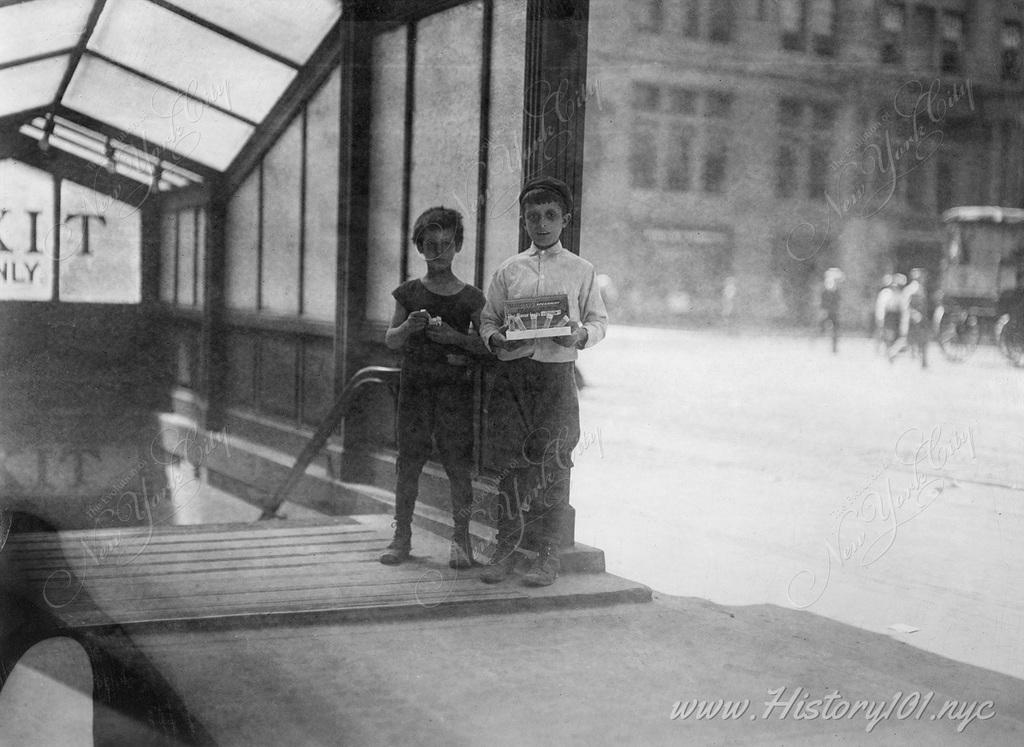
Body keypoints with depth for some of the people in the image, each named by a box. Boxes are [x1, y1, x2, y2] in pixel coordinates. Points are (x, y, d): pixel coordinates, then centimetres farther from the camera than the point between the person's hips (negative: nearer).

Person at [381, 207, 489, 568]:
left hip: (455, 388, -1)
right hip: (415, 385, 1)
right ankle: (402, 535, 12)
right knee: (408, 463, 2)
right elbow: (390, 340, 7)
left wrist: (455, 337, -12)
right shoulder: (409, 293, 8)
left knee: (458, 465, -3)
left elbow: (486, 344, 5)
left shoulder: (470, 297, 4)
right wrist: (407, 327, -13)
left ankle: (461, 538, 7)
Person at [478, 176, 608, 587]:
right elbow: (487, 319, 15)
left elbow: (599, 320, 10)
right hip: (511, 371, 2)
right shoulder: (508, 271, 13)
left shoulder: (581, 271, 9)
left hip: (557, 372, -1)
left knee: (552, 463, -2)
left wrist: (580, 334, -11)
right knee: (511, 460, 1)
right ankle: (506, 548, 12)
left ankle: (548, 554, 7)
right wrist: (496, 338, -6)